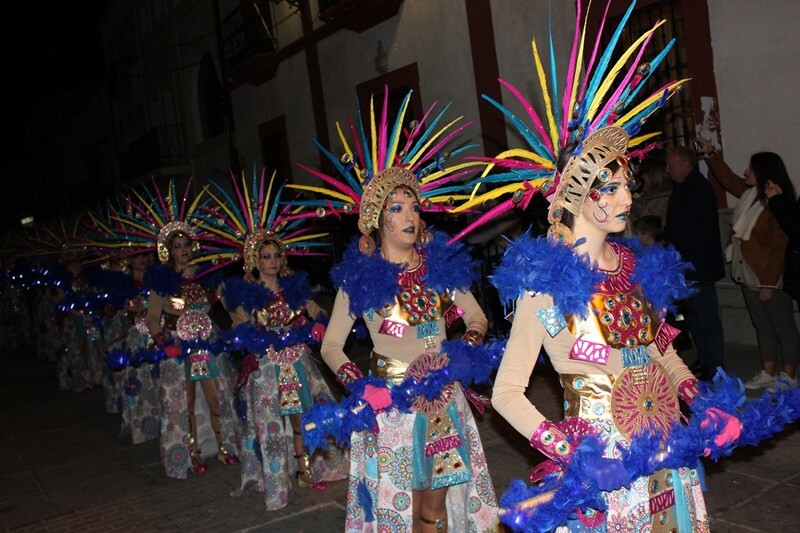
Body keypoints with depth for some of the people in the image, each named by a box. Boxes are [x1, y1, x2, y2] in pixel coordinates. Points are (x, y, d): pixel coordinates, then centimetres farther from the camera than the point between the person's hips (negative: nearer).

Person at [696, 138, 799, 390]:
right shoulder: (749, 194, 5)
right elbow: (728, 178, 25)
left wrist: (769, 283, -19)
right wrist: (710, 154, 26)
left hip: (771, 279, -9)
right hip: (749, 277, 9)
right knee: (762, 326, 14)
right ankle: (768, 373, 23)